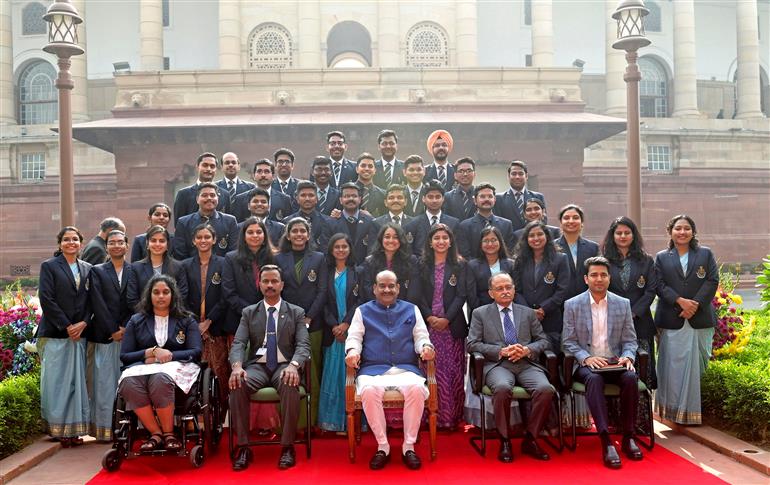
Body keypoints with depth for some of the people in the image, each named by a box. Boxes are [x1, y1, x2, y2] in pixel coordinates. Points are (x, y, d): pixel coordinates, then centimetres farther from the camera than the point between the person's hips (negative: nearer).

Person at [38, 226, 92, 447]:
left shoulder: (87, 269, 12)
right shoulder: (49, 266, 1)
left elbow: (91, 301, 10)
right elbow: (46, 299, -7)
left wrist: (83, 323, -7)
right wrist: (66, 326, -11)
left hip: (79, 333, 4)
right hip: (55, 334, -4)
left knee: (76, 381, 5)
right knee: (55, 382, -1)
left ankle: (73, 429, 11)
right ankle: (56, 428, 8)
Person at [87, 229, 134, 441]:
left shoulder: (135, 271, 9)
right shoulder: (97, 271, 8)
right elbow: (98, 304, -1)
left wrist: (126, 328, -8)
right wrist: (112, 331, -8)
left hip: (129, 335, 1)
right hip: (104, 335, 0)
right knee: (104, 382, 0)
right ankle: (104, 428, 5)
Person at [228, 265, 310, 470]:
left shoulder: (296, 313, 10)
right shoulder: (249, 313, 14)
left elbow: (303, 345, -2)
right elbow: (238, 343, 1)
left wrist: (293, 365, -25)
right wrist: (237, 366, -22)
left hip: (284, 366, -1)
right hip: (257, 366, 1)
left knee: (290, 385, -36)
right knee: (237, 384, -32)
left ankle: (287, 446, -23)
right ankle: (243, 446, -20)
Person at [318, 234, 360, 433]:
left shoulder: (358, 271, 3)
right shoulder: (327, 273, 9)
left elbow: (360, 300, -3)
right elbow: (324, 302, 4)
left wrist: (346, 324, -12)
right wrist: (334, 326, -8)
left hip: (352, 329, -2)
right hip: (333, 330, 2)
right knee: (332, 372, 3)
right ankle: (331, 419, 9)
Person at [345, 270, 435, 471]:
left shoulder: (411, 310, 20)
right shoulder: (363, 311, 18)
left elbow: (421, 337, 14)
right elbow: (354, 337, 10)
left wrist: (426, 347, -9)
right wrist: (352, 350, -14)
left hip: (406, 369, 1)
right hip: (373, 369, 0)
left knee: (416, 388, -33)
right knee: (369, 391, -34)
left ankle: (409, 446, -17)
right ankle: (382, 446, -17)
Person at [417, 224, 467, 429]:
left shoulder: (459, 265, 5)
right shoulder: (423, 266, 8)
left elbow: (461, 296, -2)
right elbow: (420, 295, 4)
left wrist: (446, 319, -12)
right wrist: (429, 317, -11)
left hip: (452, 325, 0)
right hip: (428, 324, 1)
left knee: (453, 371, 0)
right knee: (431, 371, -1)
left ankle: (453, 415, 8)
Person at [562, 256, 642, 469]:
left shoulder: (623, 304, 9)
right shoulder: (572, 305, 2)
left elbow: (630, 340, 9)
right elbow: (568, 342, 0)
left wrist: (627, 357, -12)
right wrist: (586, 357, -17)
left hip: (615, 362, 2)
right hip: (586, 364, -2)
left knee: (630, 377, -30)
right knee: (594, 378, -35)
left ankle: (628, 437, -16)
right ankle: (606, 442, -38)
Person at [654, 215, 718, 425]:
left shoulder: (706, 254, 11)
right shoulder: (661, 257, 10)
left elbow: (712, 281, 1)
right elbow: (660, 285, 0)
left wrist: (695, 304, -11)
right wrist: (680, 301, -14)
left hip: (700, 319, 1)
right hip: (671, 320, -1)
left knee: (697, 364, 3)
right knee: (673, 365, -2)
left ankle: (692, 411, 12)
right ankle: (673, 408, 6)